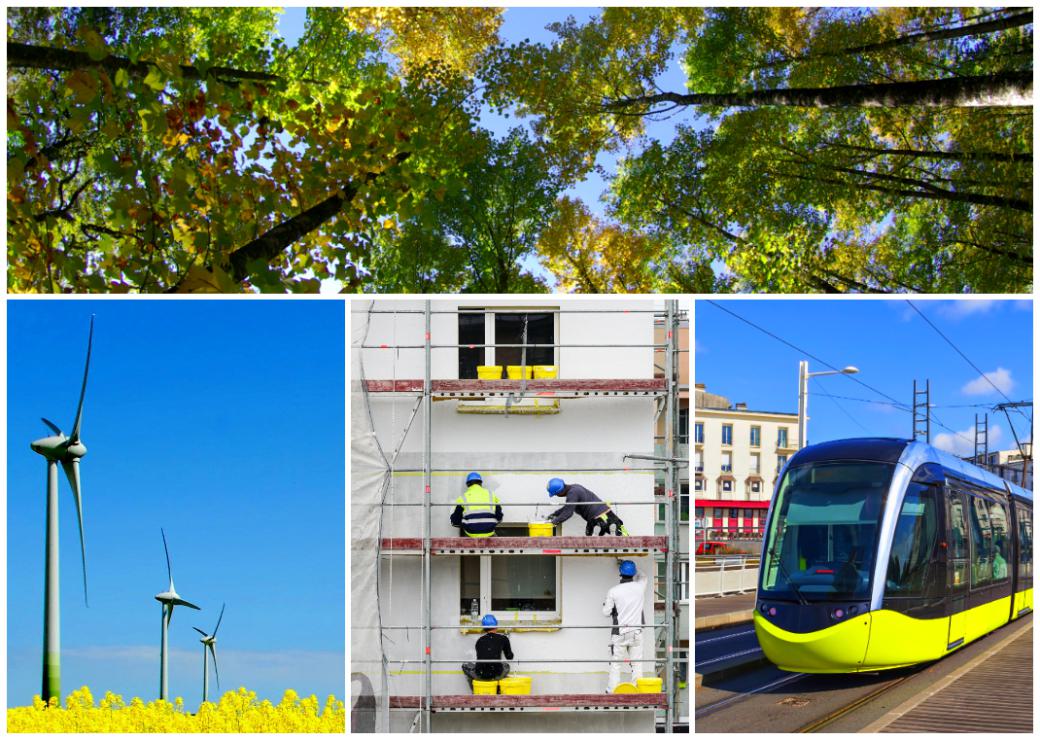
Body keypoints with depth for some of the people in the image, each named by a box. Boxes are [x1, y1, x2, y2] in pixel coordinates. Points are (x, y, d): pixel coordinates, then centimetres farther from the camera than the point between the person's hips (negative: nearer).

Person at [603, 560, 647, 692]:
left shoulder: (613, 591, -10)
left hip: (619, 633, -2)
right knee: (637, 664, 7)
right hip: (636, 632, 2)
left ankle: (611, 692, 3)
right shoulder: (640, 587, -4)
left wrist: (605, 606, 19)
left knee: (615, 664, 4)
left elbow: (606, 613, -3)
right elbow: (642, 576, 21)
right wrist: (629, 567, 30)